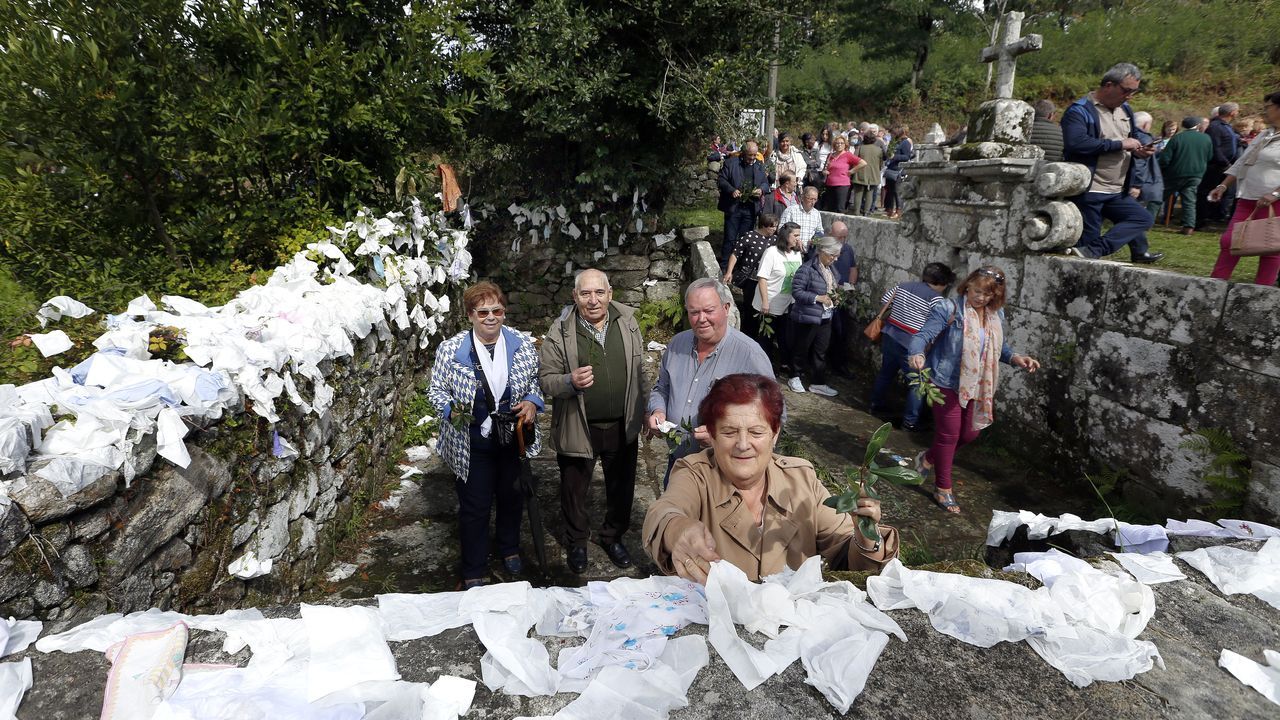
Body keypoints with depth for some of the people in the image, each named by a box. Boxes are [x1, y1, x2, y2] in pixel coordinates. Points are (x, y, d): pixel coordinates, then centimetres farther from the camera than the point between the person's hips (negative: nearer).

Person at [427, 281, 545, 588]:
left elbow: (537, 381, 6)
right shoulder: (450, 349, -11)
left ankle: (509, 549, 48)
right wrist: (451, 411, -22)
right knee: (475, 507, 8)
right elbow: (436, 390, -3)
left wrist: (532, 402, -14)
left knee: (511, 497, 21)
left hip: (514, 439, 3)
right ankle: (474, 572, 28)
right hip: (470, 445, -2)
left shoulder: (524, 344, -6)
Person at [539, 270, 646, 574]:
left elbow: (639, 373, 9)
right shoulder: (559, 332, -10)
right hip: (577, 428, -2)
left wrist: (646, 411, 10)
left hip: (622, 426, 3)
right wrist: (570, 381, -29)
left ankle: (613, 537, 43)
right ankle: (577, 542, 39)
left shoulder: (627, 323, -1)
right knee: (574, 490, 15)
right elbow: (545, 380, -9)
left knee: (621, 487, 18)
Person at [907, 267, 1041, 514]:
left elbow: (1000, 346, 18)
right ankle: (943, 488, 20)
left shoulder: (996, 315, 5)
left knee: (970, 433, 14)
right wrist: (915, 354, -44)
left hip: (978, 387, 7)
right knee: (949, 435, 3)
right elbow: (923, 335, -23)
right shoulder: (949, 309, -16)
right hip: (948, 383, -7)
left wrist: (1015, 358, -3)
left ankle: (928, 458, 40)